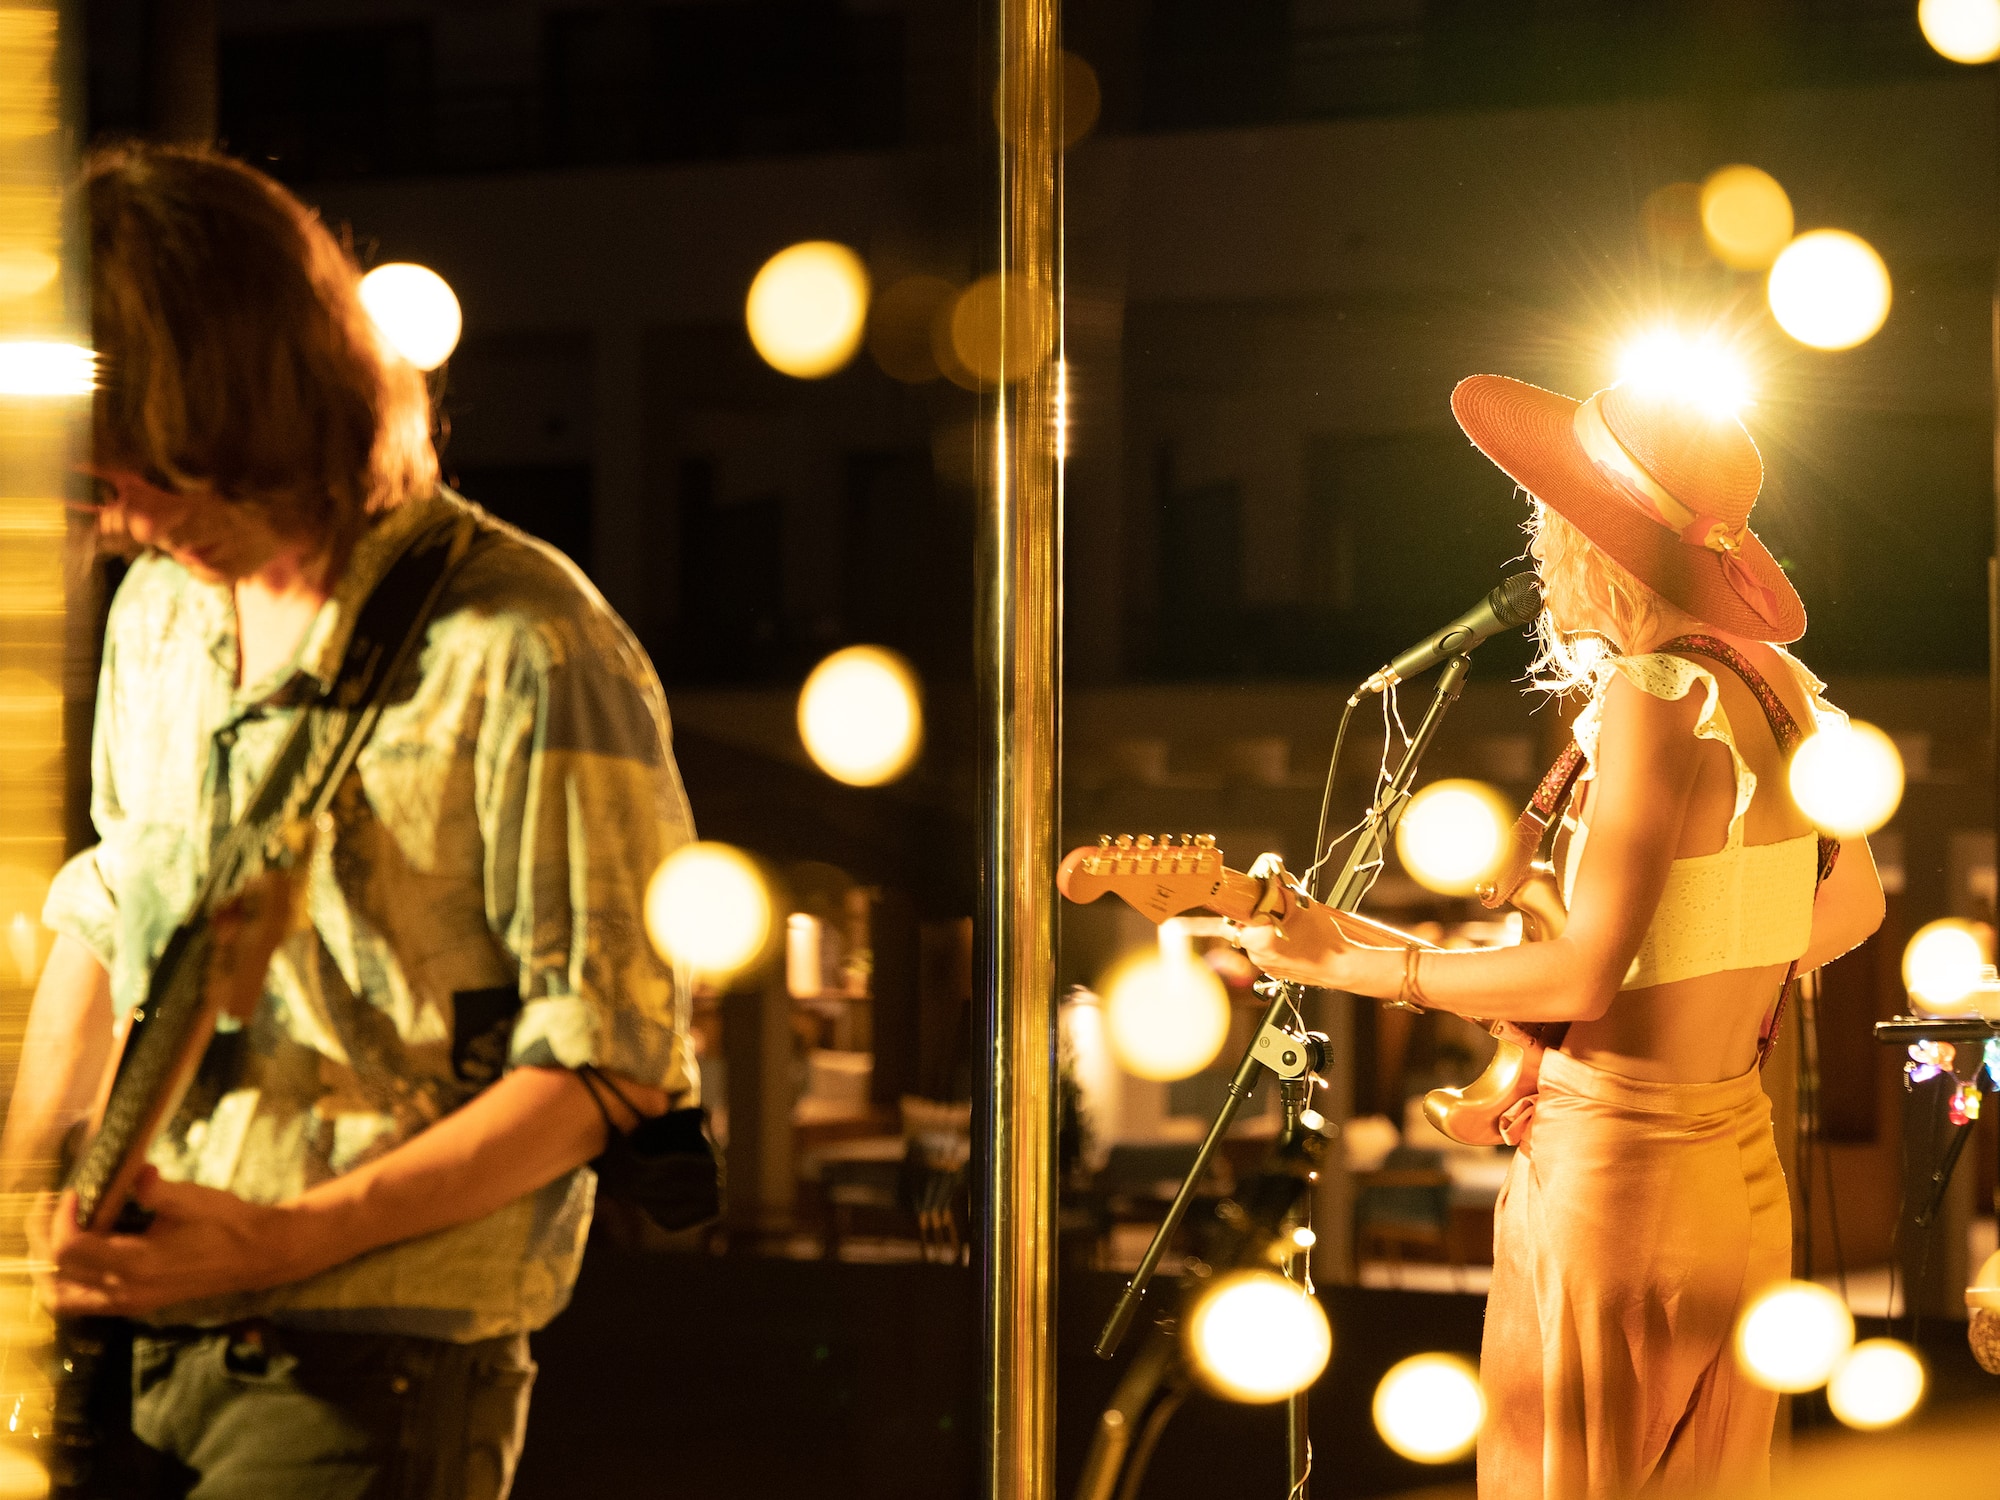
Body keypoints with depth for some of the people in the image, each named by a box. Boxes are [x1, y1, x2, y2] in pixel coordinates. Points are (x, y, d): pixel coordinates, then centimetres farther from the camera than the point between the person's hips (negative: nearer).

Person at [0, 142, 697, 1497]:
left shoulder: (522, 652, -14)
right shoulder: (158, 609, 10)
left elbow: (612, 1065, -14)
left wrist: (278, 1242, -18)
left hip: (365, 1373, -7)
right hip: (125, 1345, 7)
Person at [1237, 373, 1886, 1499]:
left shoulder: (1654, 698, -20)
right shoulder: (1778, 688, 5)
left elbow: (1582, 979, -22)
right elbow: (1855, 904, 18)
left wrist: (1345, 963, -15)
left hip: (1614, 1181, -8)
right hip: (1744, 1181, 8)